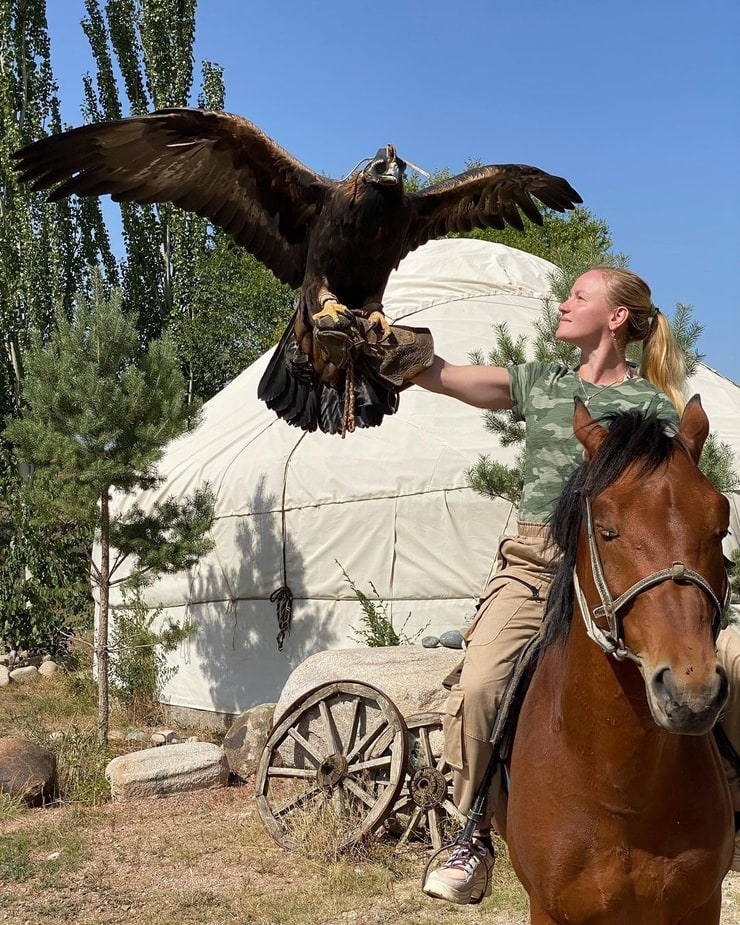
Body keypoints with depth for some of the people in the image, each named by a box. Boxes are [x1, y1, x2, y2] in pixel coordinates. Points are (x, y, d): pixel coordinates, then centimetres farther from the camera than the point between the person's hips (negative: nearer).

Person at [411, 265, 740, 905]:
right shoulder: (538, 384, 16)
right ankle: (475, 837, -1)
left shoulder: (652, 405, 7)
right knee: (479, 688, -20)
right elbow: (436, 374, 12)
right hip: (534, 568, 2)